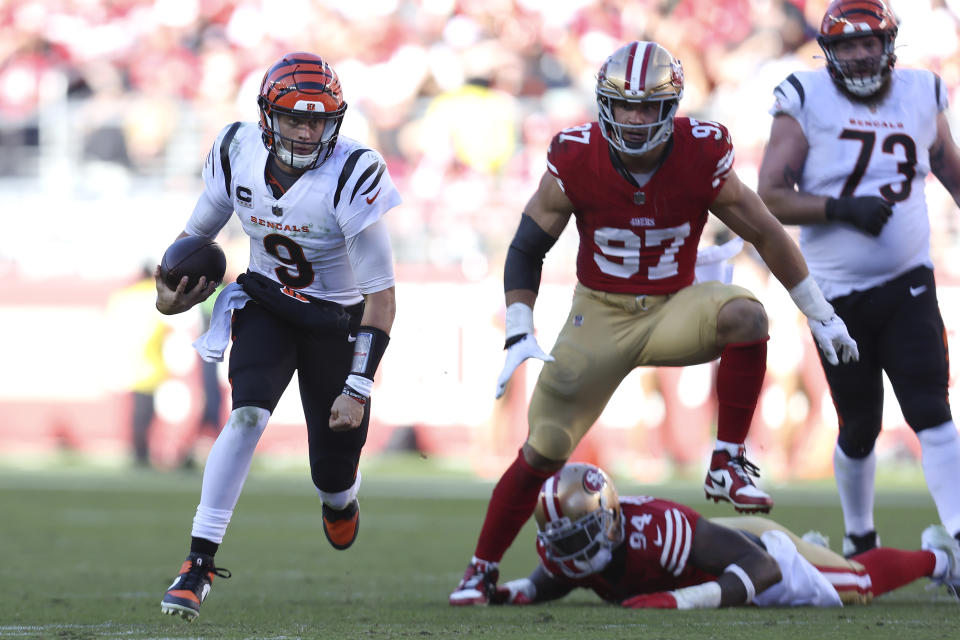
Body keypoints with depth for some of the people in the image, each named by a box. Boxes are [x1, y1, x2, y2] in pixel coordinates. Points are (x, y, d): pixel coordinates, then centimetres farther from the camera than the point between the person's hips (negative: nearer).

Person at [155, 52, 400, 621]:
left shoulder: (353, 177, -28)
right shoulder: (238, 152, -15)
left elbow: (381, 297, -25)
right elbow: (199, 232, 6)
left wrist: (358, 389, -28)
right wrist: (173, 288, -14)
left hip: (338, 318, -2)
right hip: (266, 300, 2)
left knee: (333, 475, 5)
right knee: (249, 414, -26)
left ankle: (342, 496, 46)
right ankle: (199, 563, -23)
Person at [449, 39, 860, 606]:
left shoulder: (701, 158, -15)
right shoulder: (576, 161, -15)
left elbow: (768, 236, -3)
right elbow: (527, 250, -5)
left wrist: (823, 318, 2)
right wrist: (520, 337, -16)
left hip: (673, 309, 0)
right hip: (599, 317, 0)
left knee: (743, 314, -32)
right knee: (542, 452, -6)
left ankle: (729, 464, -19)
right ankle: (482, 570, 13)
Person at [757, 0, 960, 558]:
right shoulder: (806, 102, -6)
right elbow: (771, 199, -10)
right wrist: (842, 208, -22)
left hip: (908, 283, 1)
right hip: (839, 294, -1)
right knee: (860, 428, 7)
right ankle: (860, 540, 29)